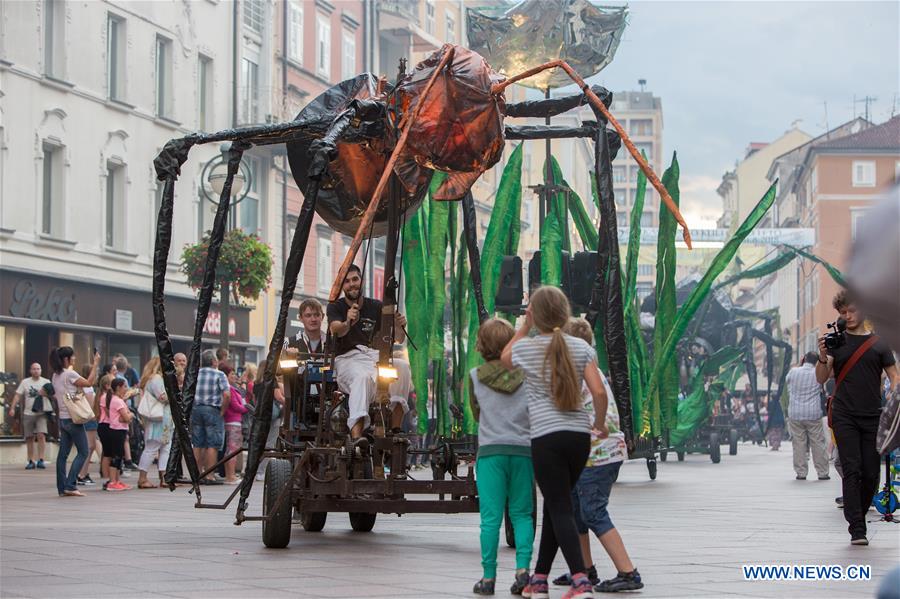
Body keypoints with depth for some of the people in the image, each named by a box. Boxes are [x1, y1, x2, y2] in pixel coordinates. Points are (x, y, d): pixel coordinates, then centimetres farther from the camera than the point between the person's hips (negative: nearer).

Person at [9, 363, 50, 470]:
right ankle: (31, 461, 12)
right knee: (29, 438, 4)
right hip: (28, 414, 2)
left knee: (41, 435, -18)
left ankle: (41, 460, -17)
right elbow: (17, 396, 4)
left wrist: (45, 394, -20)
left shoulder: (46, 382, 5)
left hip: (41, 414, -2)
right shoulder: (25, 382, 8)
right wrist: (12, 408, -7)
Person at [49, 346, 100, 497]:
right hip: (73, 418, -8)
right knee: (83, 452, -3)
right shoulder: (70, 374, -13)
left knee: (63, 454, 7)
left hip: (62, 419, 8)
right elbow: (89, 383, -14)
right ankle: (70, 485, -10)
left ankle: (62, 488, 6)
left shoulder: (55, 375, 12)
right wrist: (95, 364, -10)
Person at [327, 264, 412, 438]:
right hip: (346, 359, -4)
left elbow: (399, 339, 9)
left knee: (402, 366, -28)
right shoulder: (335, 307, 4)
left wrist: (399, 326, -15)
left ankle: (396, 429, -31)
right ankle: (356, 436, -56)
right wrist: (348, 323, -43)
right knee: (362, 377, -39)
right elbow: (336, 330, -19)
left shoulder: (375, 307, 12)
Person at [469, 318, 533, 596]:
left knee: (491, 517, 0)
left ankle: (488, 577, 1)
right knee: (521, 514, 8)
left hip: (490, 451, -1)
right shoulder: (526, 375, 2)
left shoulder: (476, 376, 1)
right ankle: (522, 569, -5)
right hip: (523, 450, 1)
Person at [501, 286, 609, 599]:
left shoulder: (526, 347, 0)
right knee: (555, 505, 16)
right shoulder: (582, 347, 5)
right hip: (579, 435, 4)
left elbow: (505, 358, 24)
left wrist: (525, 326, 28)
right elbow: (599, 392, -1)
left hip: (546, 437, -4)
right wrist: (601, 424, 14)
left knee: (559, 509, -4)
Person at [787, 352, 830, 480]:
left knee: (798, 444, 3)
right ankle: (822, 473, 6)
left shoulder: (793, 371, -2)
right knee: (818, 444, 5)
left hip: (795, 413, 0)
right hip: (814, 414, 0)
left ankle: (801, 473, 4)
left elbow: (787, 380, 19)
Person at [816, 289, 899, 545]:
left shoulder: (879, 344, 9)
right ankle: (856, 529, -14)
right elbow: (822, 379, 0)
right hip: (845, 416, -2)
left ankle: (858, 518, 21)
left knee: (871, 474, 2)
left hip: (873, 418, 2)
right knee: (852, 471, -10)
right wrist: (823, 358, -21)